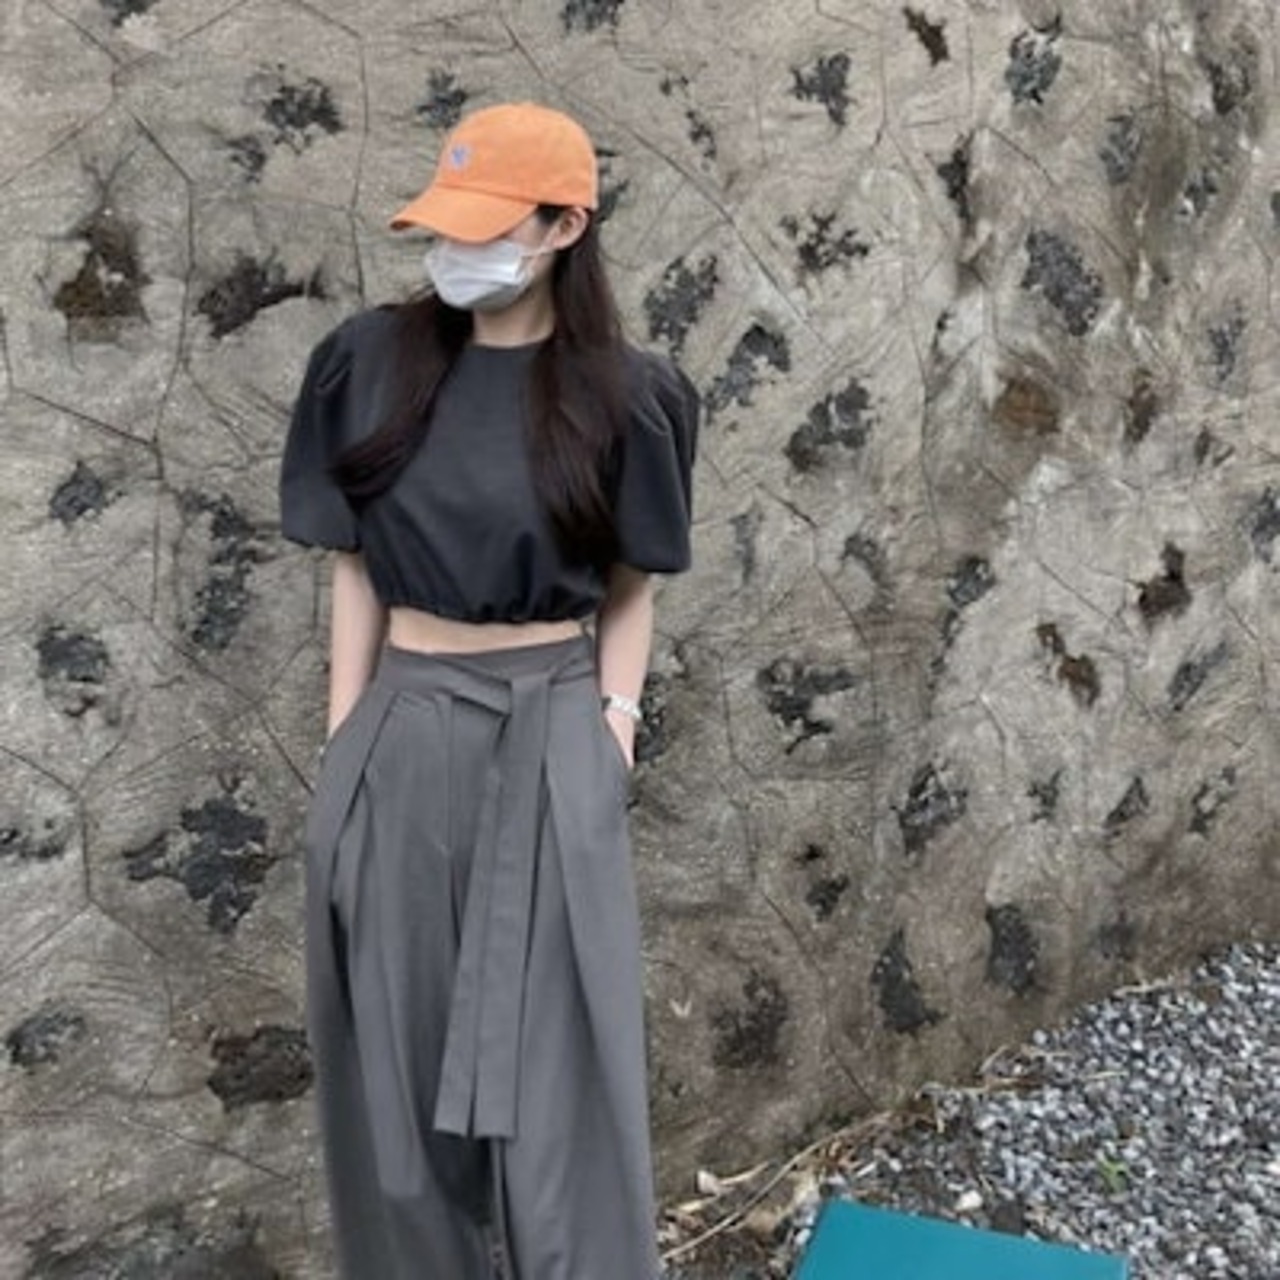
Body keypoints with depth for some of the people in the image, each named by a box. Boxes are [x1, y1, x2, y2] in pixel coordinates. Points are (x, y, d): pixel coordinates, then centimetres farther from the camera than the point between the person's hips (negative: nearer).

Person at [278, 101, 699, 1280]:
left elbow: (630, 588, 3)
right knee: (399, 1037, 11)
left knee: (550, 1049, 4)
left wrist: (611, 729, -5)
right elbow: (354, 563, 3)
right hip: (406, 722, 2)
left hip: (552, 730, -2)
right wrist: (345, 740, 1)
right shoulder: (371, 362, 0)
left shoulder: (620, 394, -4)